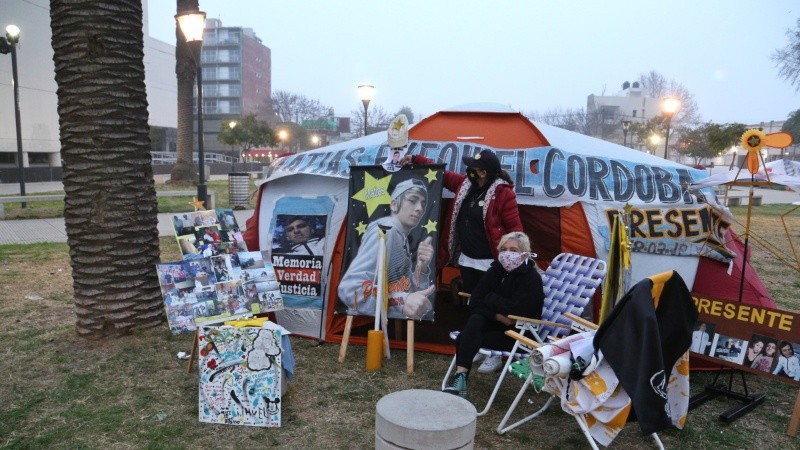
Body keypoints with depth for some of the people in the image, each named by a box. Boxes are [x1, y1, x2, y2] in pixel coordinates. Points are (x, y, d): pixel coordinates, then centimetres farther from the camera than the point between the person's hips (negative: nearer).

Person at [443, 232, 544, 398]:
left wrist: (491, 299, -13)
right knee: (475, 320, -30)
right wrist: (498, 316, -19)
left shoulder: (532, 278, -14)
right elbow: (475, 303, -4)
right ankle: (460, 377, -35)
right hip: (496, 325, 5)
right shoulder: (495, 270, 1)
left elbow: (516, 311, -26)